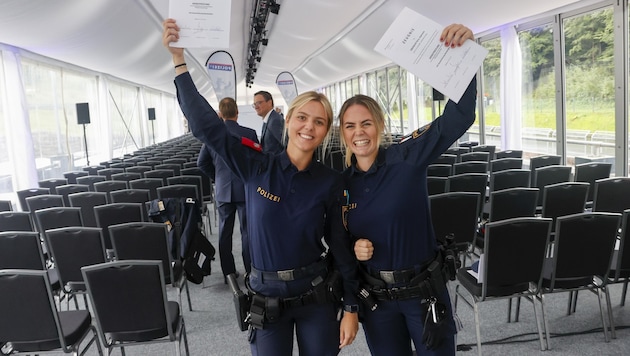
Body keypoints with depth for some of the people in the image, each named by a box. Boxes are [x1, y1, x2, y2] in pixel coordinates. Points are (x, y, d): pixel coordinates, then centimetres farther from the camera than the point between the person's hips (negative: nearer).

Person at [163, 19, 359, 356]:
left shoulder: (330, 182, -7)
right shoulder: (256, 166, -9)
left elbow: (341, 245, -2)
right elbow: (205, 123, -11)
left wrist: (350, 307, 0)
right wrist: (178, 59, -14)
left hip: (316, 297, 1)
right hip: (267, 298, 0)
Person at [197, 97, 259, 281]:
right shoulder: (249, 133, -12)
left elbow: (202, 163, 4)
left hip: (223, 190, 2)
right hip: (246, 190, -2)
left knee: (225, 232, 12)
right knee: (247, 231, 7)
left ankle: (228, 273, 20)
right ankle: (250, 271, 12)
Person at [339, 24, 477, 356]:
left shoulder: (407, 158, -13)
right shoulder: (341, 183, -2)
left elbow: (458, 117, -24)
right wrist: (353, 248, -11)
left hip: (424, 289, -3)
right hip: (375, 296, 3)